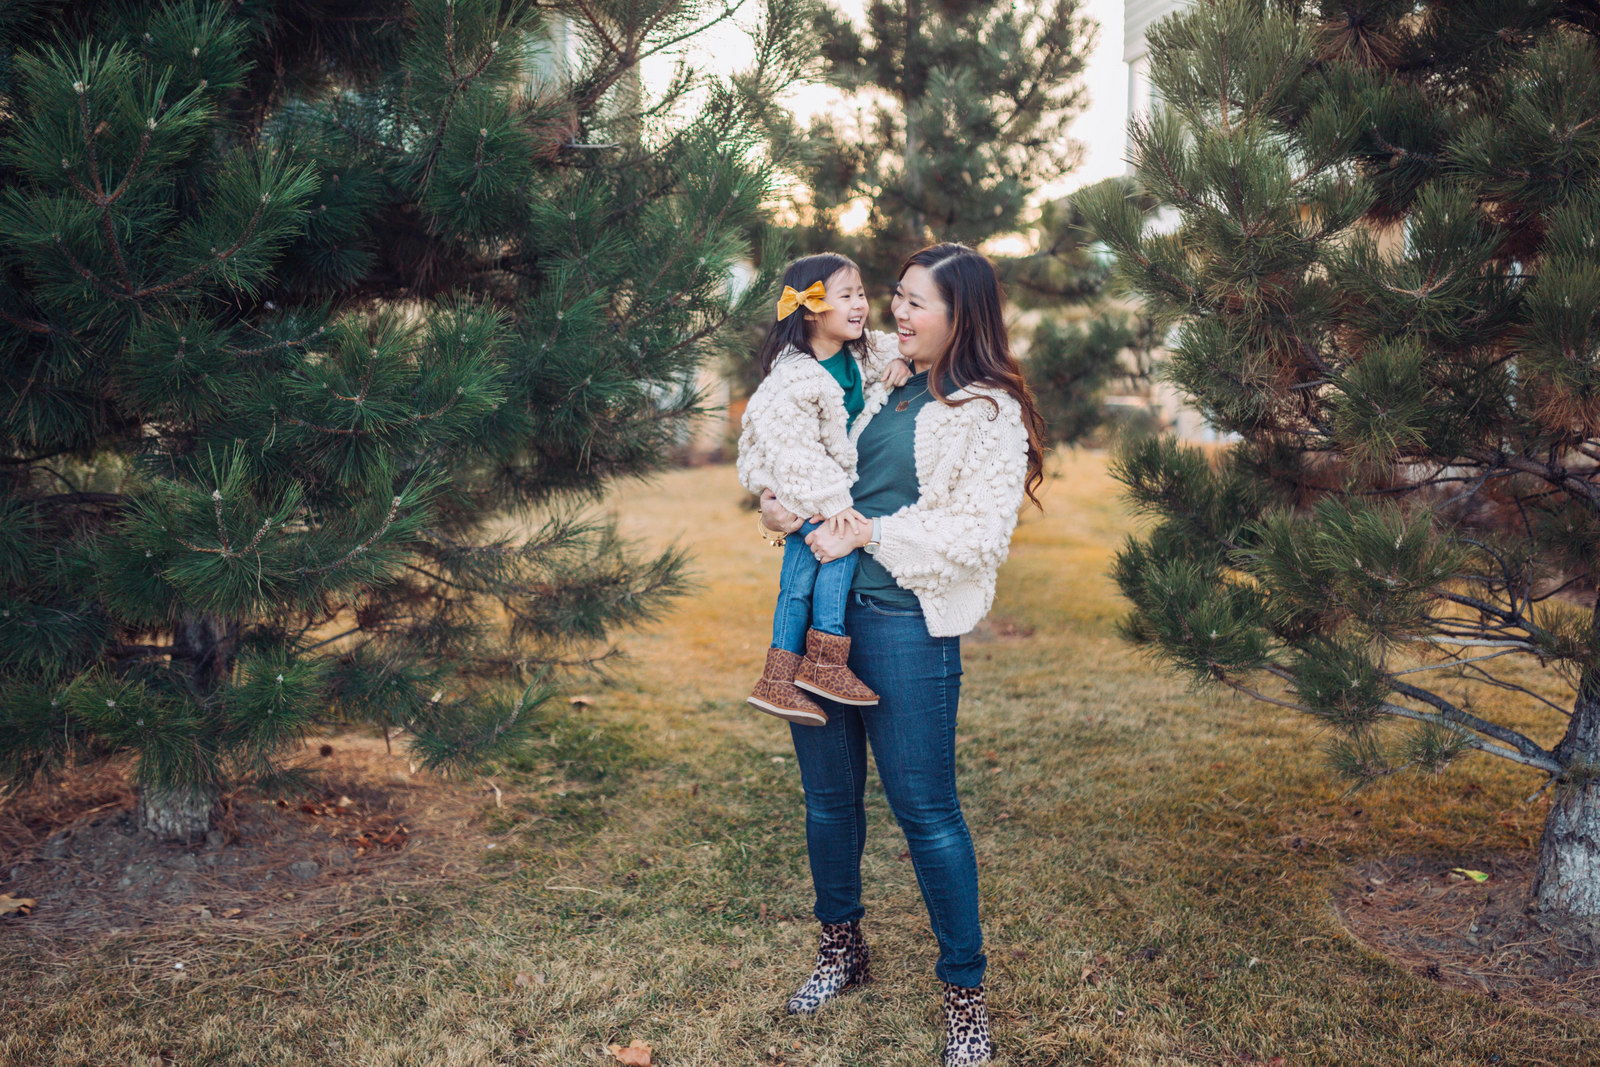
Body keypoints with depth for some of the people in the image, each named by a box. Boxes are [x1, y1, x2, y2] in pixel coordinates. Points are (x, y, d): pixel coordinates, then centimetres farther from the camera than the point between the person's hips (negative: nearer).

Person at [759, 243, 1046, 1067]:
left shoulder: (989, 413, -6)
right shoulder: (888, 387, 15)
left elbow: (982, 534, -15)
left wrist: (869, 534, -15)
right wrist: (782, 506, 1)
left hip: (906, 622, -7)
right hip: (825, 606, 7)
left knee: (925, 810, 0)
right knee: (828, 795, 16)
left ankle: (964, 990, 18)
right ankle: (842, 948, 36)